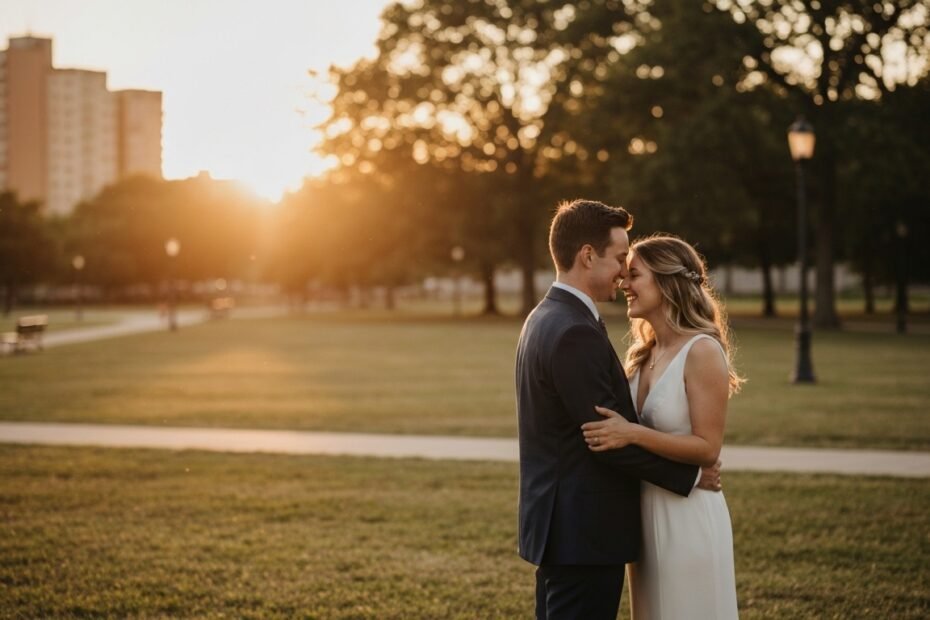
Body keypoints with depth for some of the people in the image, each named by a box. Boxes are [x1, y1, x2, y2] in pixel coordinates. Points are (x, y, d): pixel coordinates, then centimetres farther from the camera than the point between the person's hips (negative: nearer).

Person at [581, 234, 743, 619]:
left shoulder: (702, 352, -15)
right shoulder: (642, 354, 8)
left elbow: (708, 447, -19)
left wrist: (633, 434, -26)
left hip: (688, 518, -8)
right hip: (646, 515, 8)